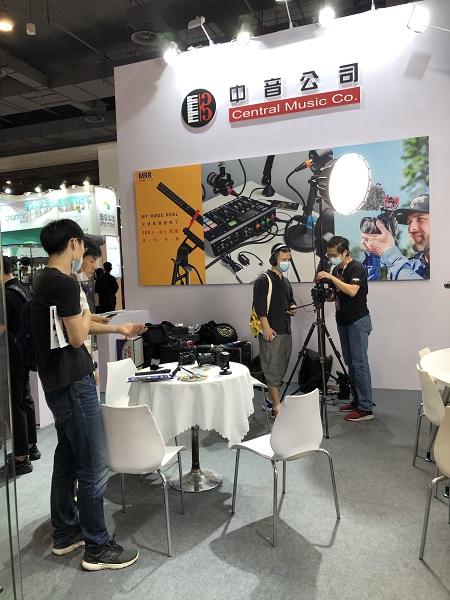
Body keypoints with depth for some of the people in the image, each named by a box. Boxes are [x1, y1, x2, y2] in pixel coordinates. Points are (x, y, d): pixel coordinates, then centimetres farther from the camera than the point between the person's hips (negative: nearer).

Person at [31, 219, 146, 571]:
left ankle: (65, 533, 34)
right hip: (73, 386, -10)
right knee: (94, 467, 0)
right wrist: (86, 315, 1)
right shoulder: (65, 284, -20)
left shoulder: (47, 282, 12)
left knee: (67, 459, 19)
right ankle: (97, 548, 14)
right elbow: (78, 337, -18)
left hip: (59, 384, 10)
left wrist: (118, 328, 27)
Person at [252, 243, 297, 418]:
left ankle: (271, 401, 26)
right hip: (271, 332, -9)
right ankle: (277, 408, -5)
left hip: (286, 331, 9)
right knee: (272, 368, -7)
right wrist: (266, 327, -21)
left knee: (281, 368, 13)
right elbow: (259, 305, -16)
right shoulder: (264, 280, -8)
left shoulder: (285, 281, 19)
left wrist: (292, 307, 7)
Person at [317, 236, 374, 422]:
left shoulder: (357, 268, -13)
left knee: (360, 363, -8)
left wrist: (330, 277, -26)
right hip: (343, 321, 8)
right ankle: (357, 401, 20)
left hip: (358, 321, -8)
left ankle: (366, 408, -3)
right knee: (350, 362, 11)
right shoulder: (336, 270, 10)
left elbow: (352, 291, -29)